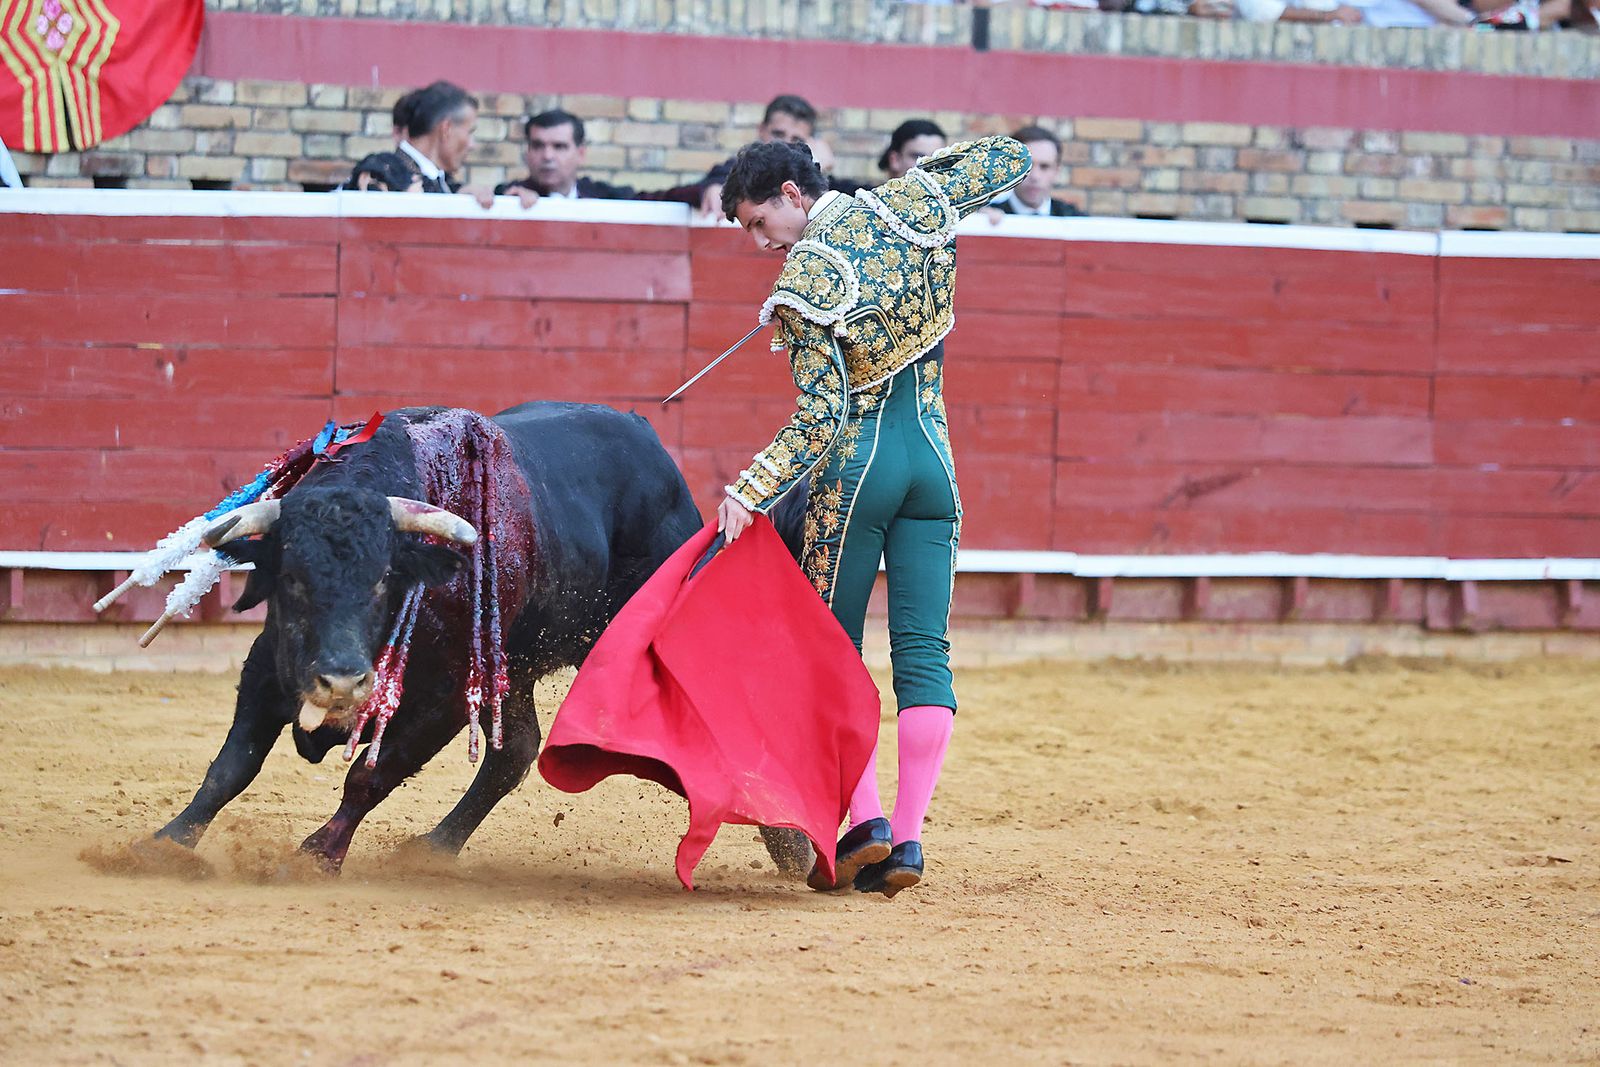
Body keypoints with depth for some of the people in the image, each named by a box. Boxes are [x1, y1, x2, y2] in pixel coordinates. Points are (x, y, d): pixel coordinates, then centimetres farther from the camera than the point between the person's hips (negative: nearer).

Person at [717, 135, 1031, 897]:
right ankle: (907, 839, -3)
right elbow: (1008, 158, 15)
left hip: (855, 466, -5)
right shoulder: (912, 206, -1)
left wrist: (750, 494, -17)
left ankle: (865, 822, -5)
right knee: (924, 653, 2)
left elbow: (820, 419, -18)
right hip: (934, 456, 5)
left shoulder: (804, 284, -16)